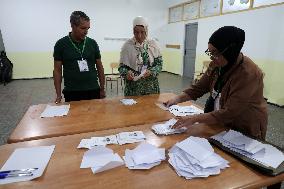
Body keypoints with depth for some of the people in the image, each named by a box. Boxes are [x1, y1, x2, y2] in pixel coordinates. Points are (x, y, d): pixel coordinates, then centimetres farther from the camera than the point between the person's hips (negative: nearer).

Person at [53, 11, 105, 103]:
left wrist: (102, 89, 7)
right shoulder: (61, 44, -1)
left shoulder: (92, 43, 3)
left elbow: (99, 67, 9)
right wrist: (58, 95, -2)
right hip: (72, 93, -1)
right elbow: (57, 70, 2)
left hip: (93, 91, 2)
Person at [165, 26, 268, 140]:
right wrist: (178, 99, -19)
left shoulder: (248, 74, -29)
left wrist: (195, 119, -33)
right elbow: (199, 87, -4)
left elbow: (229, 113, -31)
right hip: (220, 124, 5)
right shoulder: (217, 64, -7)